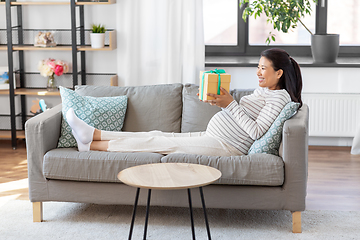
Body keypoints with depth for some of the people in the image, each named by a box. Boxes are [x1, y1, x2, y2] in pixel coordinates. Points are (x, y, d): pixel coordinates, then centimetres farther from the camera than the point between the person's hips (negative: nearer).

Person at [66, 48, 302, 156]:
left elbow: (256, 131, -22)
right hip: (212, 138, 9)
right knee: (158, 135, 0)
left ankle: (93, 145, -8)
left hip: (225, 146, -9)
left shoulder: (279, 97, -11)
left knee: (162, 142, -11)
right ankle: (93, 134, -2)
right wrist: (221, 102, 1)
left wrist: (231, 105, -19)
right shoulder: (262, 90, 18)